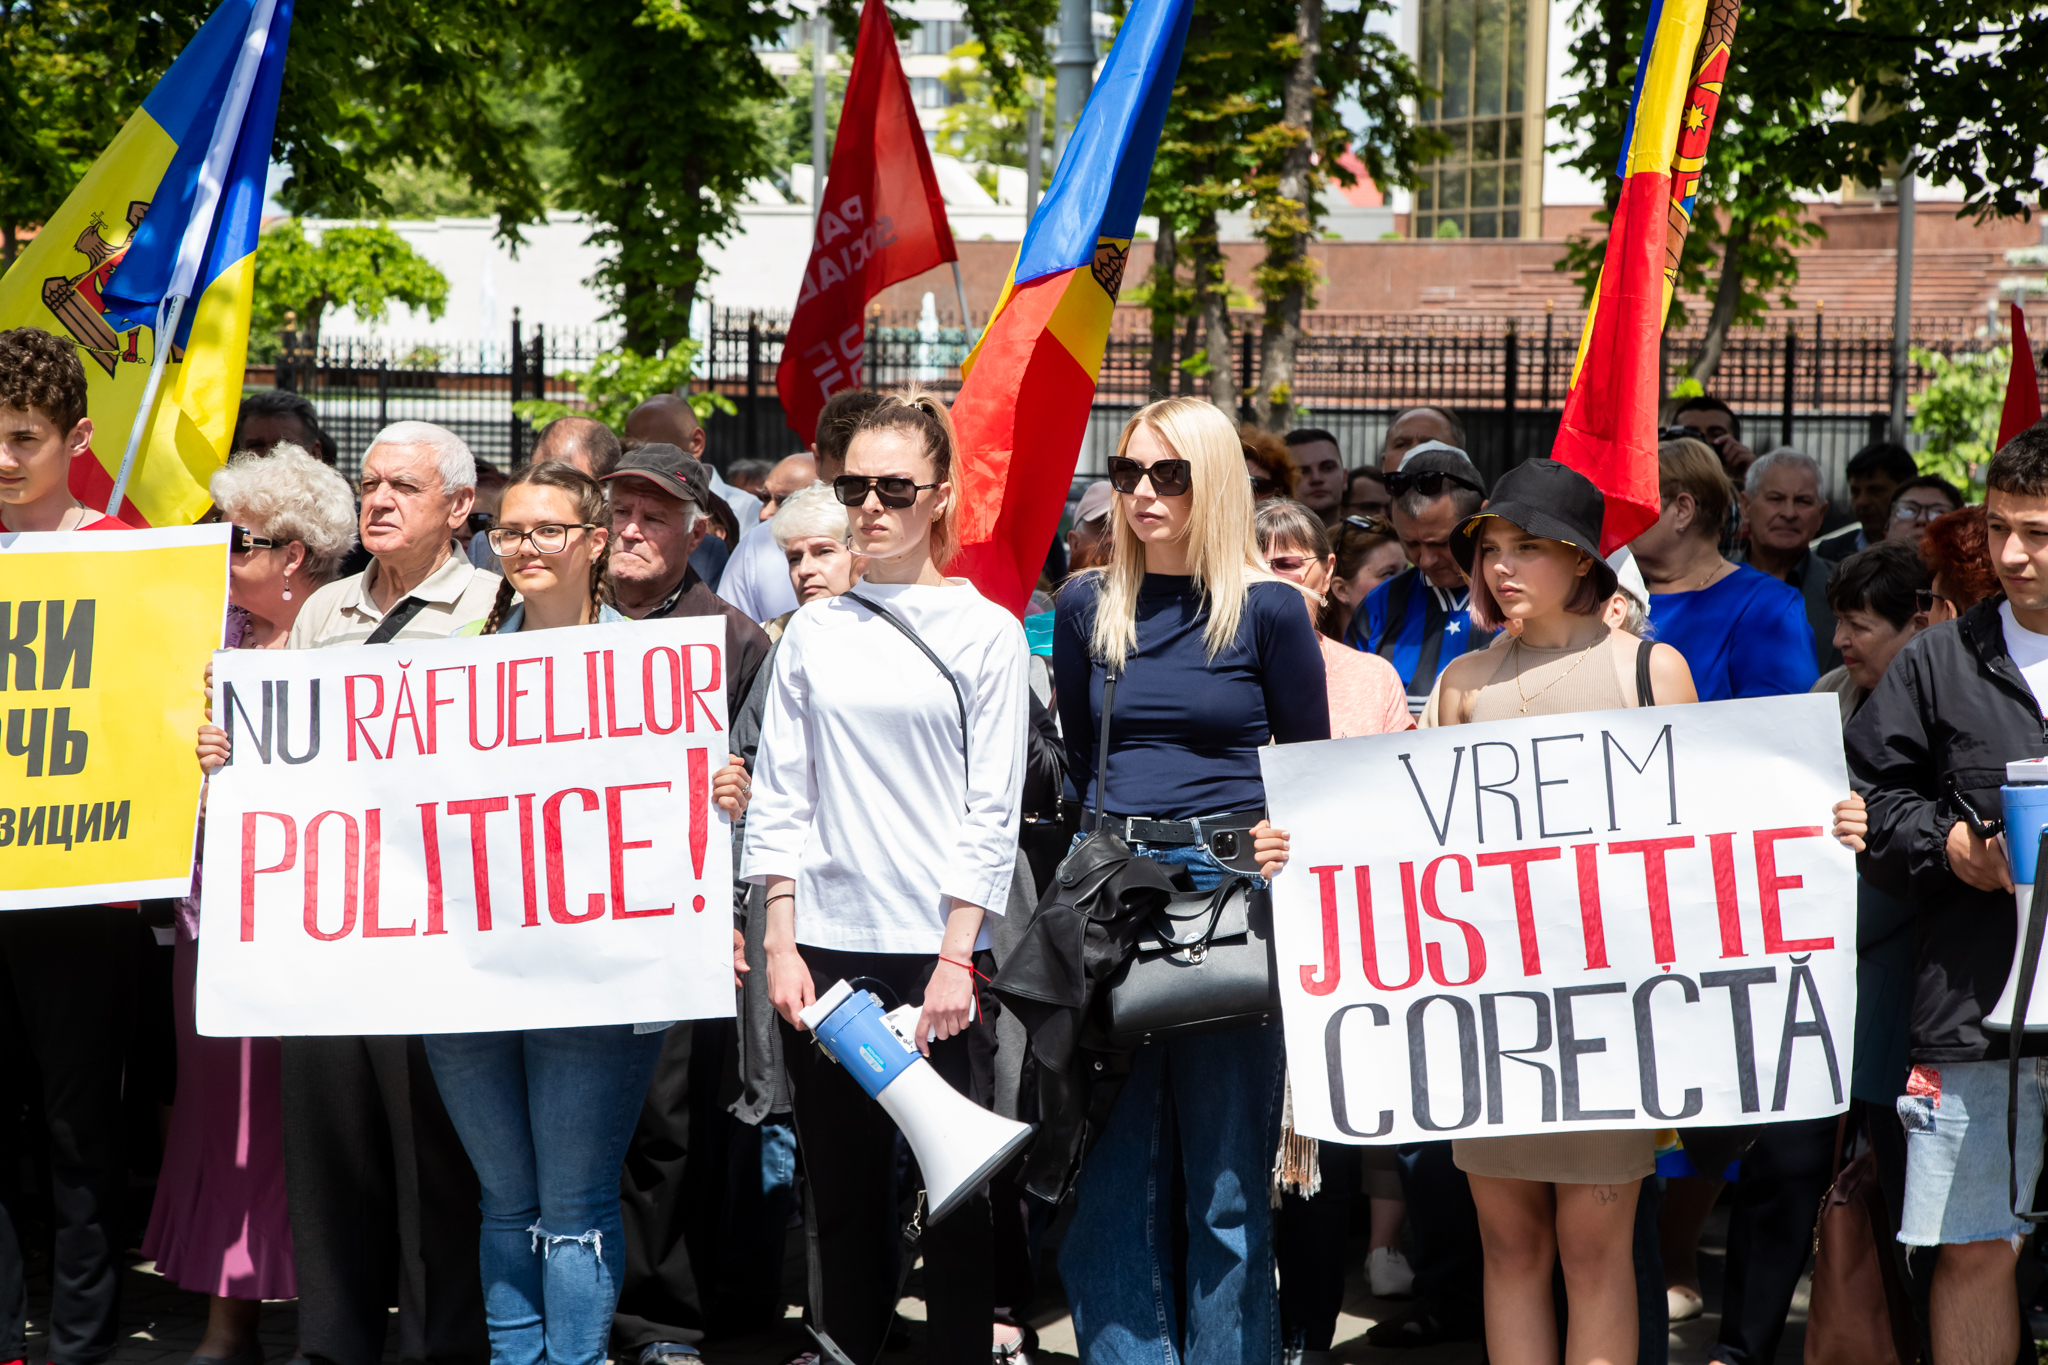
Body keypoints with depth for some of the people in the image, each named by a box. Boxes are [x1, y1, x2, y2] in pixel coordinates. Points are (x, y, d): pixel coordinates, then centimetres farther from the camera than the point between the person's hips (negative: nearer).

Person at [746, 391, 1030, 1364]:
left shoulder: (984, 632, 3)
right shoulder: (813, 633, 10)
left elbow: (993, 810, -2)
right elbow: (778, 799, 8)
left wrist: (956, 957, -9)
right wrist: (781, 946, -1)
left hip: (937, 947, -2)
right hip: (828, 942, 2)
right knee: (842, 1185, 5)